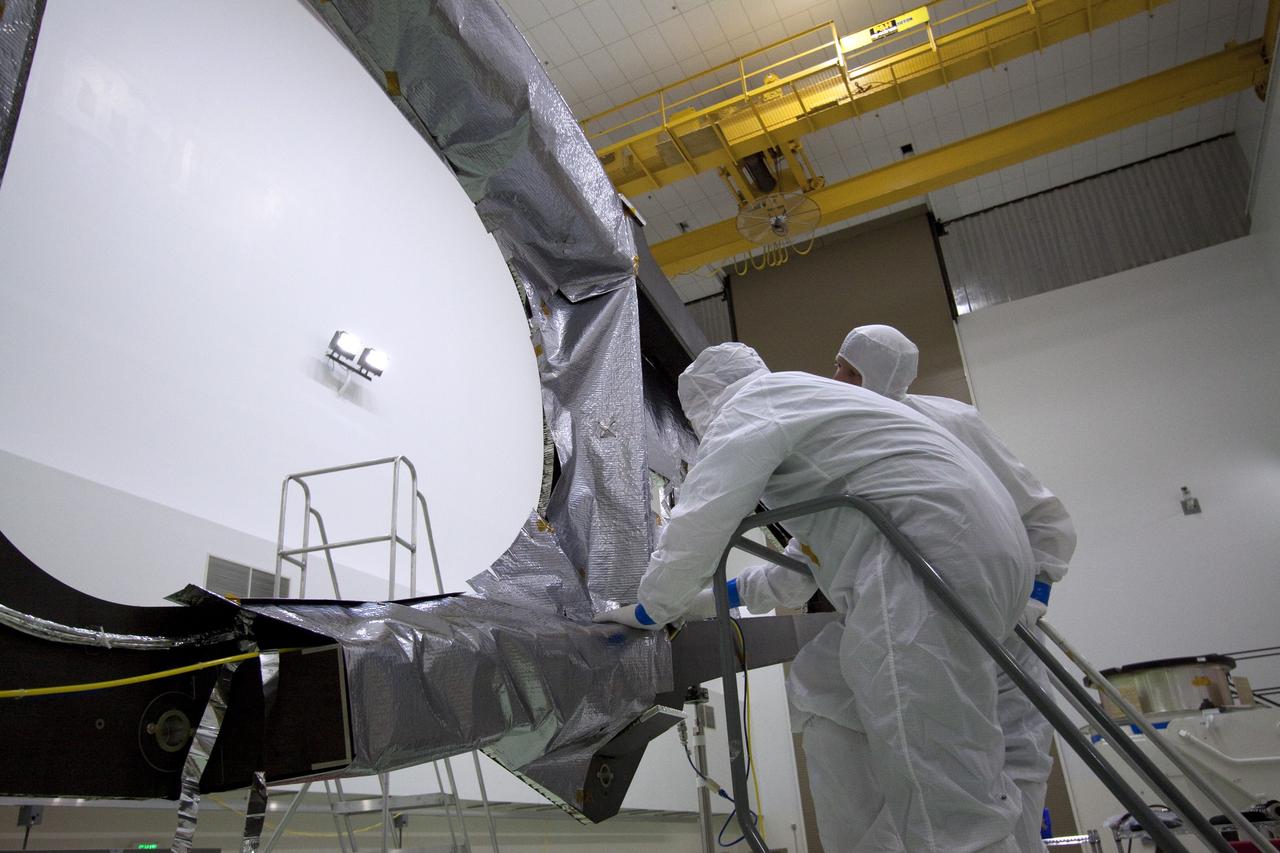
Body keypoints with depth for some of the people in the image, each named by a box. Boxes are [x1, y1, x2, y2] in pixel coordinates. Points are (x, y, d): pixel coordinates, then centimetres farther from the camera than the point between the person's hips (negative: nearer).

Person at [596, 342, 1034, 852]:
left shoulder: (746, 407, 3)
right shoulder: (801, 405, 33)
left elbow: (697, 527, -4)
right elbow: (801, 564, 38)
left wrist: (652, 608, 12)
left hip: (930, 557, -11)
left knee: (941, 791, -15)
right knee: (824, 694, 14)